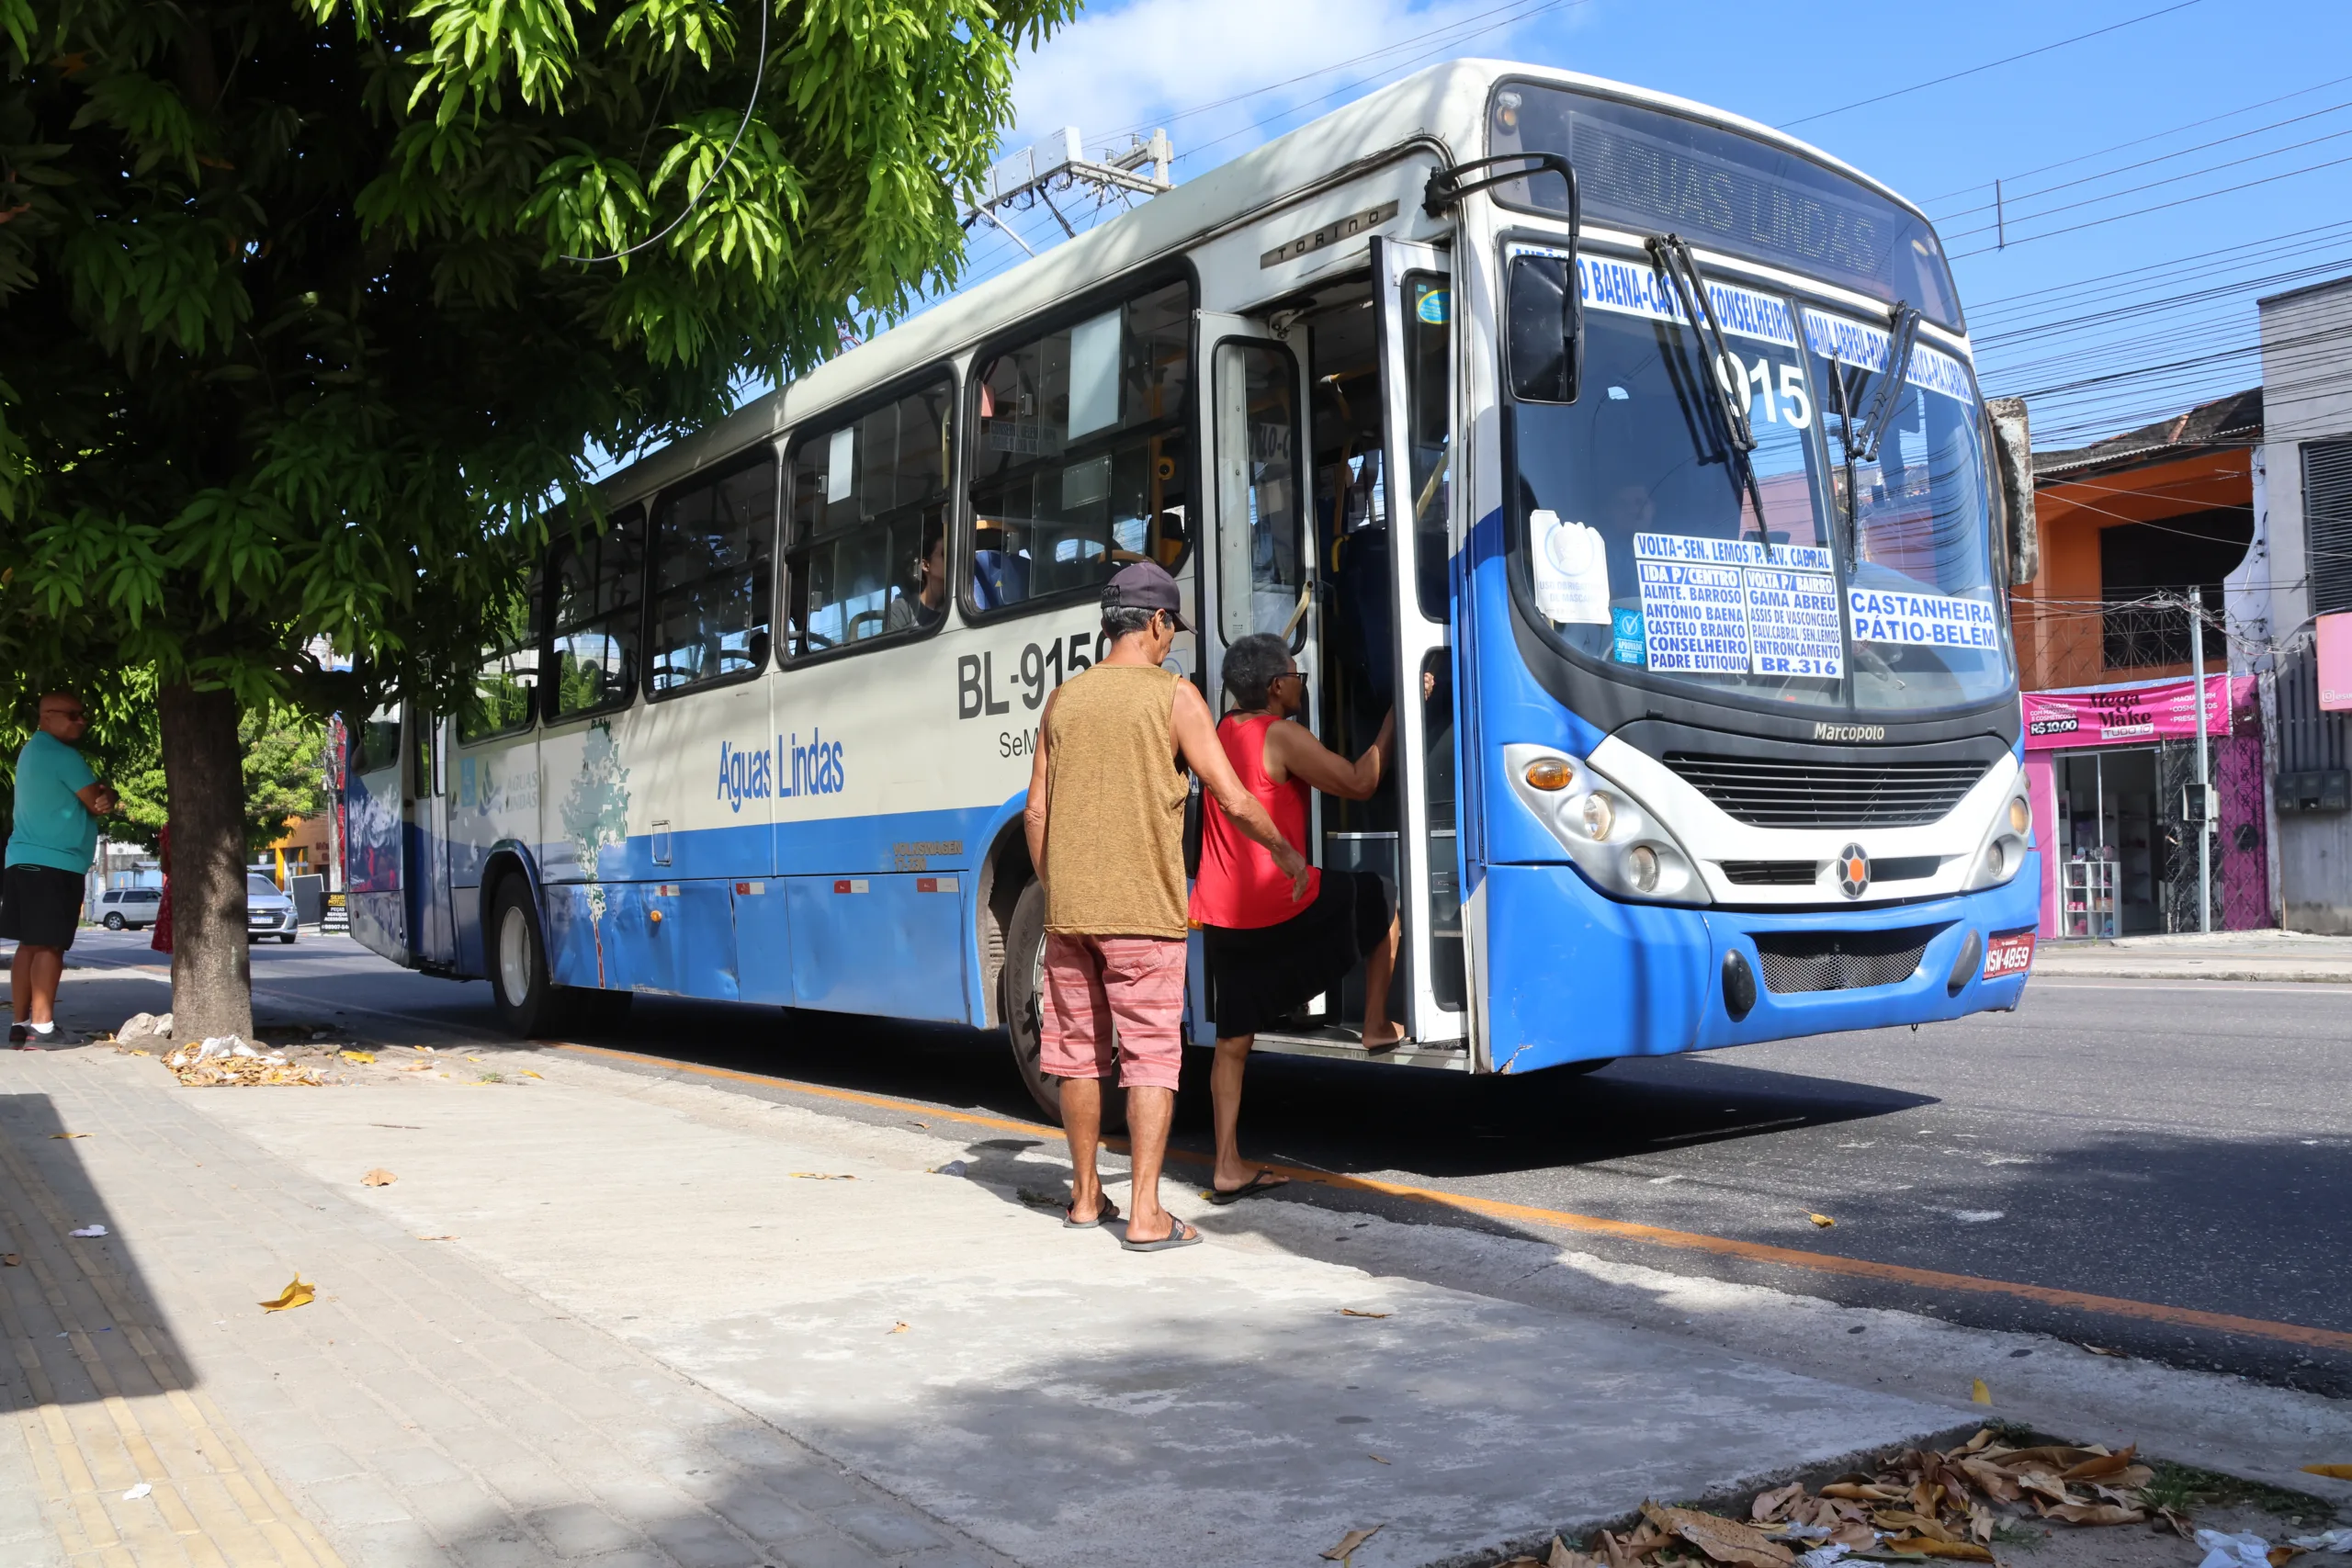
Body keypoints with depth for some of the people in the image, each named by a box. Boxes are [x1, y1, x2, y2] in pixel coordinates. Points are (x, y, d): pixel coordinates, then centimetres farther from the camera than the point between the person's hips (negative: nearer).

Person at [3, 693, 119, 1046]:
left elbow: (83, 797, 17)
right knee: (49, 945, -8)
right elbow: (97, 802, -10)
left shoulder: (32, 751, 20)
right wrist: (109, 795, 11)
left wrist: (103, 796, -3)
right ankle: (42, 1027, -9)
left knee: (29, 944, 9)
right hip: (55, 864, -10)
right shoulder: (63, 755, -13)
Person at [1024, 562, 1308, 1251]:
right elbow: (1233, 799, -5)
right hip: (1142, 910, -5)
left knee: (1079, 1052, 13)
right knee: (1150, 1056, 0)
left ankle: (1085, 1195, 25)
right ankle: (1145, 1213, -2)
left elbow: (1036, 813, 9)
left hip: (1069, 910, 5)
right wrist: (1286, 853, 10)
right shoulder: (1174, 696, -4)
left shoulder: (1064, 699, 9)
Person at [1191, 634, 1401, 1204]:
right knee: (1382, 900, 18)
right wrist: (1397, 714, -1)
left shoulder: (1225, 730, 13)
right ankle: (1377, 1026, 23)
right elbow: (1359, 783, -8)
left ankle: (1228, 1168, 10)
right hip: (1277, 901, -7)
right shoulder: (1283, 737, -10)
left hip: (1219, 912, 7)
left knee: (1233, 1038, 11)